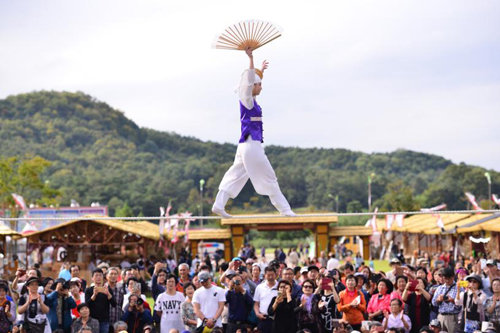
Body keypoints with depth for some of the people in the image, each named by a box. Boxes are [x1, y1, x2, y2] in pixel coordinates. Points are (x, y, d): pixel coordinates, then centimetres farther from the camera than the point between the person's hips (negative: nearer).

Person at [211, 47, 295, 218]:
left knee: (235, 175, 7)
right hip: (251, 144, -10)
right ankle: (284, 209, 2)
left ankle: (218, 205, 2)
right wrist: (251, 59, -32)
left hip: (246, 144, 10)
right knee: (269, 178, -4)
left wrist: (261, 71, 47)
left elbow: (255, 82, 34)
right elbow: (249, 82, -26)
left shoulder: (252, 100, 13)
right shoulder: (247, 100, -11)